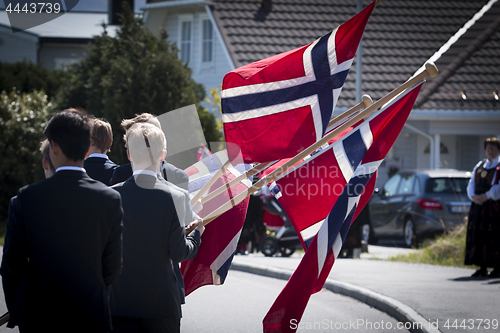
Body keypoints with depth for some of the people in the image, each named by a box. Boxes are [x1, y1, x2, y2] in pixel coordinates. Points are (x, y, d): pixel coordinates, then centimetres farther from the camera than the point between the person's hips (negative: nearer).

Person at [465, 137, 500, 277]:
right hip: (478, 206, 6)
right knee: (478, 234, 3)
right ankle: (483, 268, 7)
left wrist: (486, 196, -20)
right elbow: (471, 184, 12)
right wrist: (473, 196, -8)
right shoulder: (479, 166, 17)